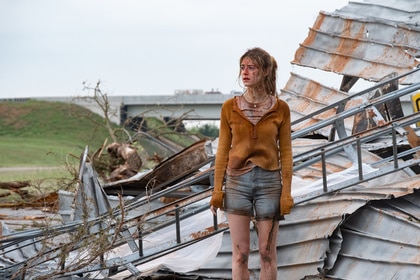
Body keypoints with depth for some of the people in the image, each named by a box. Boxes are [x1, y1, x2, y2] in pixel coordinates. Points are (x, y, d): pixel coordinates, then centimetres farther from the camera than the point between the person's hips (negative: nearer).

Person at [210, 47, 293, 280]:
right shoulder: (229, 107, 1)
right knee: (240, 254, 2)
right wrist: (217, 189, 0)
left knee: (267, 253, 4)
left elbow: (285, 151, 1)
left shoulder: (280, 109, -1)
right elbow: (223, 149, 5)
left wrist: (286, 192, -5)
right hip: (237, 181, 1)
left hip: (269, 181, -1)